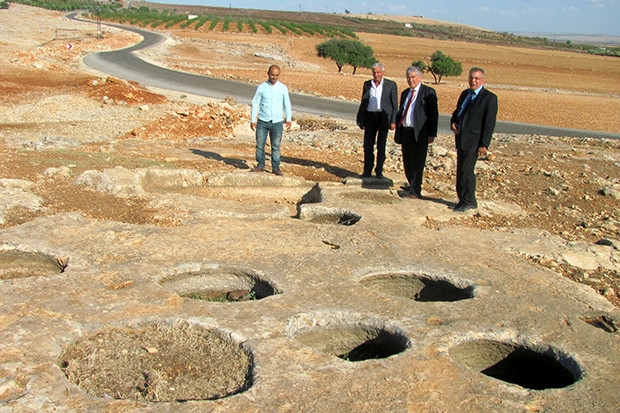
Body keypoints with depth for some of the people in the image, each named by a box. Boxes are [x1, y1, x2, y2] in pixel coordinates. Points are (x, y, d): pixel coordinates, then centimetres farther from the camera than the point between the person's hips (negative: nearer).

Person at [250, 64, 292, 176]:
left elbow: (287, 104, 9)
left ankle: (276, 167, 11)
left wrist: (288, 119, 2)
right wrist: (253, 120, 0)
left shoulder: (283, 88, 3)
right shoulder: (261, 87, 0)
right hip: (262, 121, 0)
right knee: (260, 145, 2)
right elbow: (255, 103, 4)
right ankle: (260, 166, 14)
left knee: (276, 146, 2)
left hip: (277, 122, 0)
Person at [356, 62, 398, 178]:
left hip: (383, 117, -3)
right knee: (368, 146, 3)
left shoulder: (391, 85, 1)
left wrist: (393, 121, -8)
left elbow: (395, 105, 0)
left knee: (381, 146, 4)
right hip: (370, 117, 3)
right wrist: (360, 120, 11)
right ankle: (367, 171, 12)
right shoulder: (367, 84, 10)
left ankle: (379, 171, 14)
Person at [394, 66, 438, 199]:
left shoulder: (428, 92, -5)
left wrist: (432, 133, -13)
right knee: (407, 162, 14)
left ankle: (415, 191, -4)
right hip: (405, 131, 7)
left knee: (417, 162, -6)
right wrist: (397, 132, 15)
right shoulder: (405, 93, 16)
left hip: (420, 133, -7)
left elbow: (434, 114, -8)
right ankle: (412, 185, 31)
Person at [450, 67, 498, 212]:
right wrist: (453, 122, 0)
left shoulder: (489, 97, -8)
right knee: (461, 171, 11)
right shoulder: (465, 94, 14)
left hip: (473, 140, -7)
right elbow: (457, 111, 24)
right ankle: (463, 199, 21)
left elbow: (489, 123, -12)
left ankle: (468, 201, 5)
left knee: (466, 171, -8)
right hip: (461, 139, 7)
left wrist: (484, 144, -16)